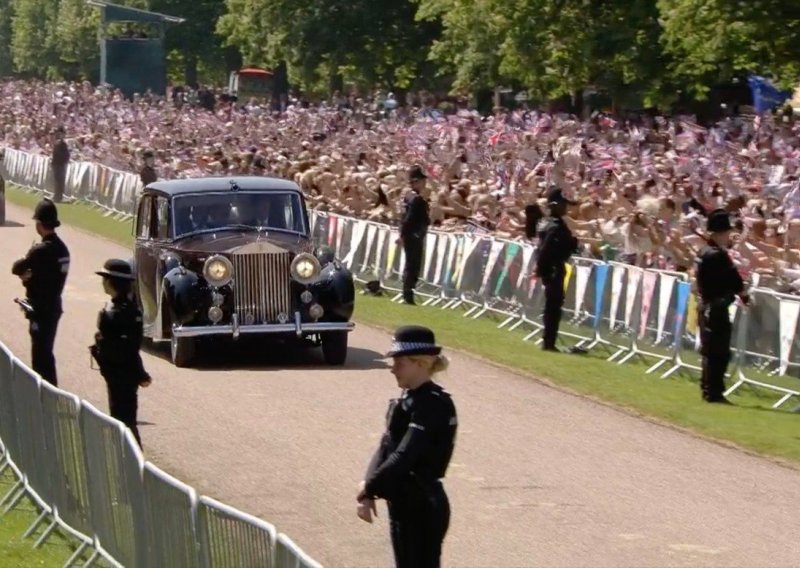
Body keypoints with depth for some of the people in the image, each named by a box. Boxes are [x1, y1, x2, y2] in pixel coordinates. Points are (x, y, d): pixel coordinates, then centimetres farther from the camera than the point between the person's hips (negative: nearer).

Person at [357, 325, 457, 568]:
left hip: (422, 509, -10)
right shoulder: (408, 398, 10)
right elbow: (386, 446, 6)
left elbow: (404, 456, -26)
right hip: (404, 504, 10)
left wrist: (369, 487, -17)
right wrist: (369, 489, -7)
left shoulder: (431, 404, -19)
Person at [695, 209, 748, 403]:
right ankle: (713, 392, -2)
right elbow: (735, 282, -15)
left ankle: (708, 389, 20)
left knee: (710, 351, 15)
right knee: (719, 352, -4)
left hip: (707, 306, 9)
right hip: (717, 308, -9)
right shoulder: (718, 255, -19)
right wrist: (743, 295, 4)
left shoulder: (705, 253, 10)